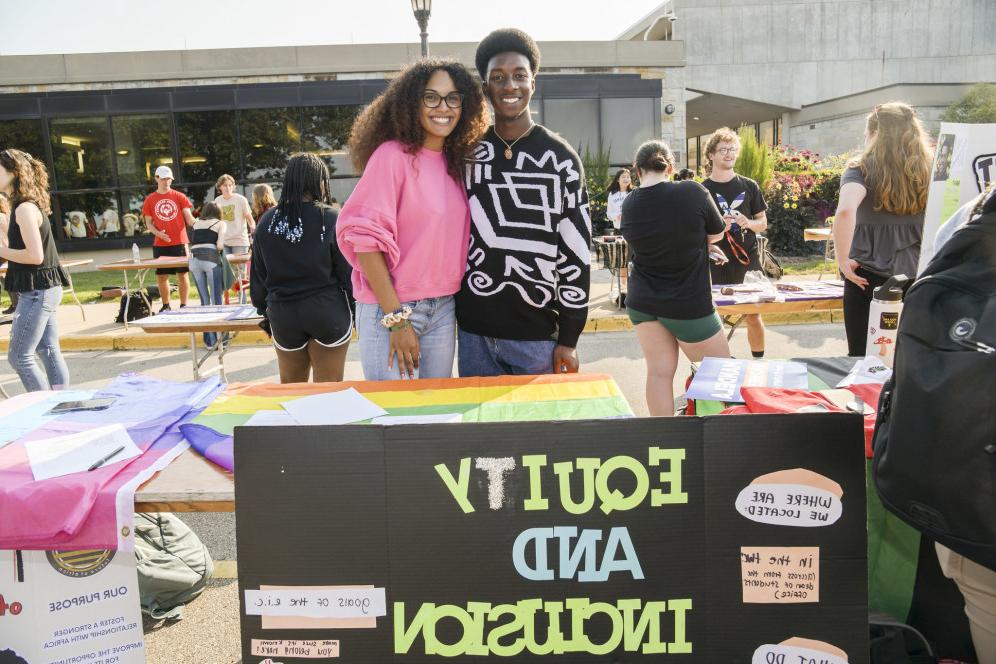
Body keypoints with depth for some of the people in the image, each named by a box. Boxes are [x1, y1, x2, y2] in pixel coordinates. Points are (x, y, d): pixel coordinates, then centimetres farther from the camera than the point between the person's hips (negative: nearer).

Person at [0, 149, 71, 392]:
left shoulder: (25, 208, -16)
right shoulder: (27, 205, 12)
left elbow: (35, 255, -22)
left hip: (37, 291, -10)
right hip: (43, 289, 10)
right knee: (49, 351, 11)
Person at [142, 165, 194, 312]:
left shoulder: (179, 197, 4)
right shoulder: (150, 199, 7)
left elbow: (189, 218, 0)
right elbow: (148, 223, 8)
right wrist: (158, 233, -12)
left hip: (179, 242, -1)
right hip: (160, 244, 1)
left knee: (182, 274, 1)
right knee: (161, 275, 5)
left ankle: (184, 305, 9)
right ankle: (166, 305, 17)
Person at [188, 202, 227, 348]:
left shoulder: (196, 223, 24)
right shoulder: (221, 223, 12)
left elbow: (192, 243, 23)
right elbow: (220, 245, -3)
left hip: (194, 259, 4)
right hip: (211, 259, -4)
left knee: (204, 300, 11)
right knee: (216, 299, 3)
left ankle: (210, 340, 13)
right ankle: (219, 337, 2)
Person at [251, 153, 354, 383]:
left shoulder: (267, 221, -1)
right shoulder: (331, 219, -11)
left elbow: (258, 275, 6)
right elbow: (347, 272, -7)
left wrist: (265, 312, 19)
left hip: (283, 314, 4)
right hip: (328, 313, -3)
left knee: (290, 388, 20)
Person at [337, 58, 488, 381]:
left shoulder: (455, 162, 9)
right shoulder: (392, 155, -11)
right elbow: (365, 238, -16)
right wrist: (396, 319, -17)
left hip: (444, 310, 6)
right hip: (390, 308, -6)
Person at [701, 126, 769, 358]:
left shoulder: (749, 186, 6)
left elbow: (763, 222, 12)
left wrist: (748, 223, -11)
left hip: (748, 261, 1)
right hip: (715, 263, -1)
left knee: (754, 317, 6)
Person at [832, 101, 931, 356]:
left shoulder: (862, 170, -8)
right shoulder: (928, 173, 4)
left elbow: (845, 211, -27)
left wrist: (843, 260, -17)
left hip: (869, 278, -4)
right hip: (916, 279, 4)